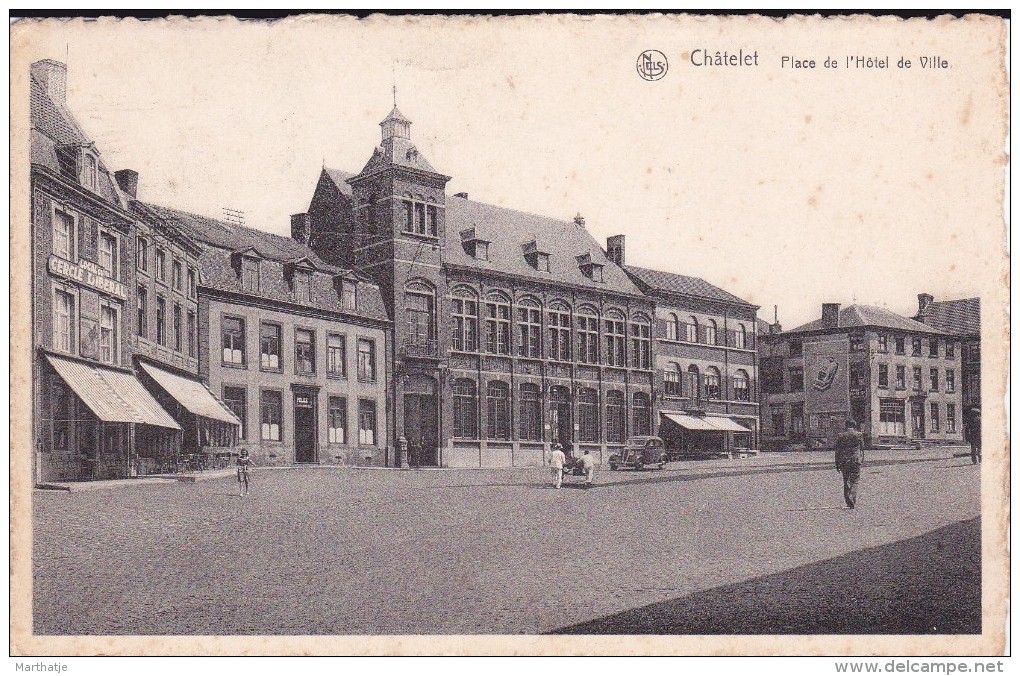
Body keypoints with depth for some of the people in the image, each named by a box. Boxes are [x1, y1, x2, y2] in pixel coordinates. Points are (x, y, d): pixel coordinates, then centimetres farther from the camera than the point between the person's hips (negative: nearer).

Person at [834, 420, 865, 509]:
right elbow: (862, 449, 6)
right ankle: (853, 502, -6)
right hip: (856, 460, -1)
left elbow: (837, 451, 3)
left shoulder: (840, 436, 2)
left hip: (843, 461, 1)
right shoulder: (859, 435, 0)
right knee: (854, 482, 5)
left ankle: (848, 501, 12)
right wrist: (862, 460, 18)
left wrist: (837, 464, 8)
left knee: (846, 482, 13)